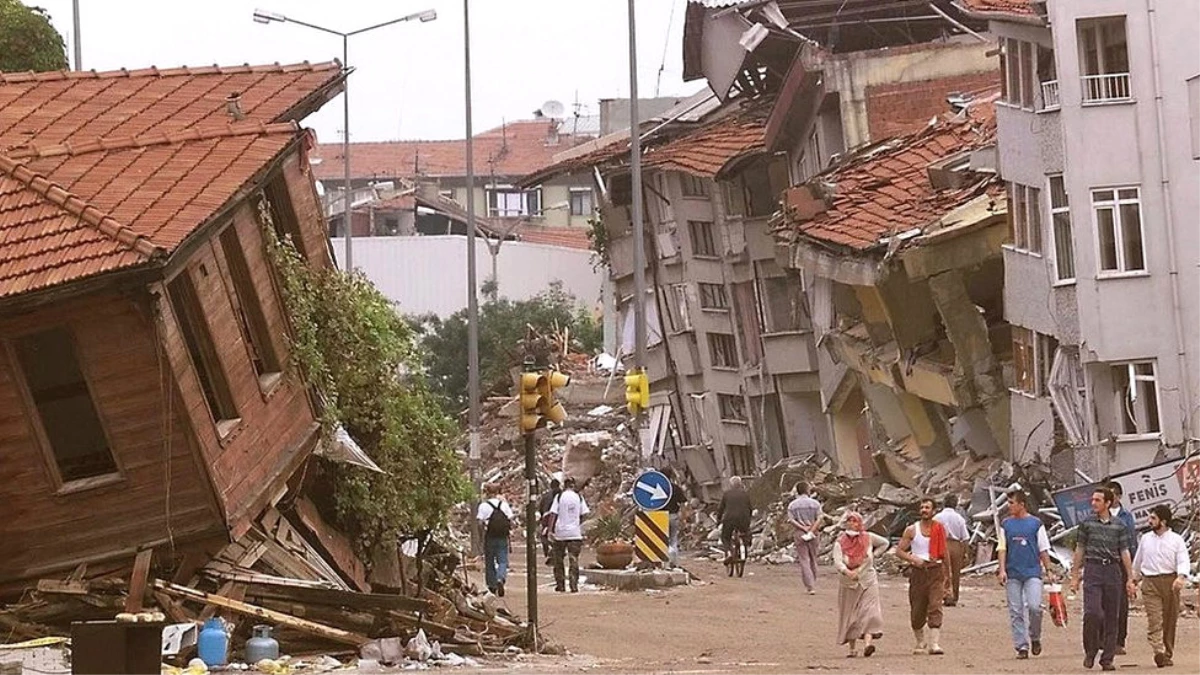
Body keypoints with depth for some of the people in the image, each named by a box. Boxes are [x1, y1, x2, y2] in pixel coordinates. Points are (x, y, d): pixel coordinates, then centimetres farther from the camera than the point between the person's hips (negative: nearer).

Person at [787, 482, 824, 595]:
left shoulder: (792, 505, 0)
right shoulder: (815, 503, -1)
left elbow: (791, 520, -9)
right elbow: (819, 519, -8)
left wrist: (804, 529, -10)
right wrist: (811, 530, -9)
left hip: (799, 534, -1)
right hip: (813, 534, 1)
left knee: (804, 560, -1)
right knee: (813, 560, 15)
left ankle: (810, 587, -8)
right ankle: (813, 584, 23)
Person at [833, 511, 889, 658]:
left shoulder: (868, 538, 2)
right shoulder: (840, 543, -4)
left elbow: (885, 543, 20)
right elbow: (837, 562, -18)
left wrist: (874, 555, 7)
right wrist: (848, 572, -37)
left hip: (867, 581, 0)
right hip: (848, 583, 0)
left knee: (868, 611, -16)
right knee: (849, 617, 5)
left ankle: (867, 643, -30)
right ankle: (852, 648, 15)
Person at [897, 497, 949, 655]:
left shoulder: (940, 530, 6)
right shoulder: (912, 530, 3)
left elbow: (944, 553, 14)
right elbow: (899, 551, 4)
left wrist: (946, 577, 14)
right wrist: (913, 559, -14)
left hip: (936, 571, -1)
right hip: (918, 572, 1)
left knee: (935, 607, -14)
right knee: (917, 611, 7)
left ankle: (934, 644, -19)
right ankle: (920, 642, 29)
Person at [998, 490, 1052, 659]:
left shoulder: (1035, 523, 3)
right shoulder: (1006, 524, 8)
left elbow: (1043, 550, 6)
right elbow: (1002, 549, 7)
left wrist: (1049, 570, 3)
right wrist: (1002, 570, -4)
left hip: (1032, 572, -2)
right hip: (1012, 574, 2)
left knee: (1034, 606, -15)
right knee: (1016, 612, 1)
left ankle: (1035, 638, 8)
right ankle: (1021, 646, 7)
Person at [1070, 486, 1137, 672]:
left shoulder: (1119, 526, 6)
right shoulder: (1087, 524, 5)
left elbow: (1124, 552, 8)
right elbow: (1080, 550, 9)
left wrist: (1130, 579, 4)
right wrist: (1074, 576, 6)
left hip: (1112, 570, 1)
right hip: (1092, 570, -1)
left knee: (1112, 617, 1)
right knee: (1092, 612, -16)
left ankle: (1107, 658, 8)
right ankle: (1090, 651, 3)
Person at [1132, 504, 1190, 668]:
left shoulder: (1176, 540, 3)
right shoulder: (1146, 539, 13)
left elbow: (1183, 561, -6)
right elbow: (1138, 561, 26)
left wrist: (1182, 577, -24)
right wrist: (1136, 578, 32)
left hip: (1170, 581, -1)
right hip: (1150, 582, 1)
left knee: (1170, 620, 5)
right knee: (1154, 619, -14)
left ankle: (1168, 654, 16)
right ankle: (1159, 652, -27)